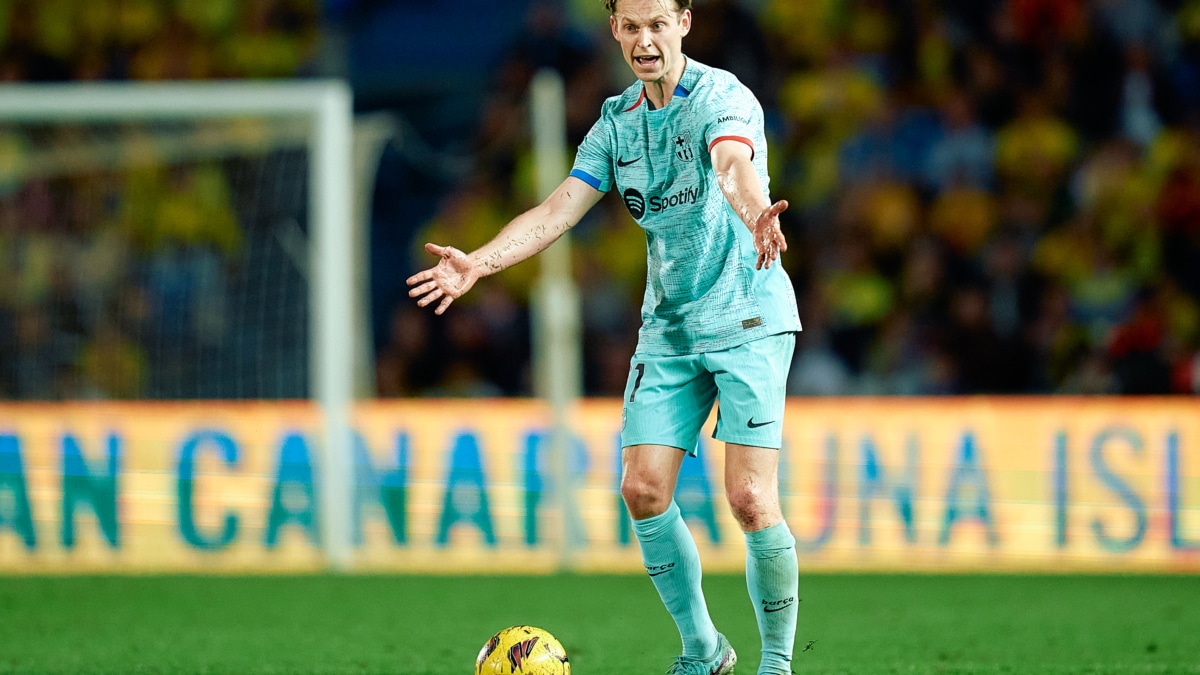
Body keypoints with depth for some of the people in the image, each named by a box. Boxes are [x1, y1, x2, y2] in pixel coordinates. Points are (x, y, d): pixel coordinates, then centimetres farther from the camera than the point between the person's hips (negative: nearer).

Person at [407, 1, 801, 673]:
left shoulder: (723, 98, -11)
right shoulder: (617, 124, 8)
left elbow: (734, 168, -33)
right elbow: (558, 210, 1)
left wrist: (756, 217, -56)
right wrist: (478, 262, -15)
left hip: (747, 320, -6)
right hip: (668, 328, 6)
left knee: (751, 498, -14)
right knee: (644, 492, -4)